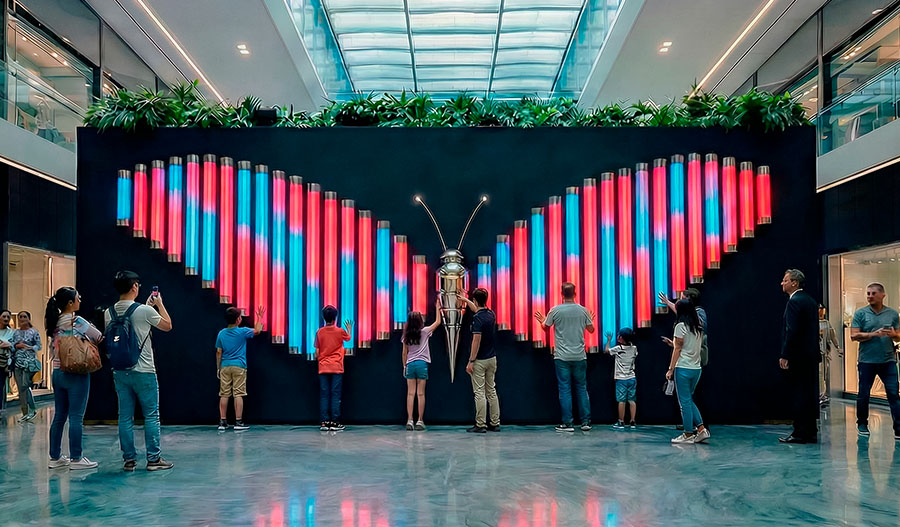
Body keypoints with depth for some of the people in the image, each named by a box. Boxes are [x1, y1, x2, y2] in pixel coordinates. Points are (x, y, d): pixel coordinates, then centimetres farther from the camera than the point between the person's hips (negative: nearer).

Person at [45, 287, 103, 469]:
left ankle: (55, 457, 18)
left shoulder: (54, 323, 8)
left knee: (59, 416, 12)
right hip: (76, 374, -7)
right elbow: (100, 338, -4)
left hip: (58, 373, 7)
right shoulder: (77, 322, -12)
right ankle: (76, 459, 3)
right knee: (76, 417, -2)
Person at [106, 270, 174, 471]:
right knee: (151, 416, 4)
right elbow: (167, 325, 3)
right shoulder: (145, 311, -12)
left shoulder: (109, 313, 4)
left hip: (120, 372, 5)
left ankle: (129, 459, 12)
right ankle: (154, 459, 7)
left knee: (125, 417, 8)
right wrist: (160, 305, 15)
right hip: (143, 371, -5)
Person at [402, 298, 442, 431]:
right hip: (422, 363, -2)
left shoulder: (406, 335, 4)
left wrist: (405, 366, 17)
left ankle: (409, 421, -2)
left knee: (410, 393, 2)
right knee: (420, 393, 1)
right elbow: (438, 322, 8)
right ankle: (420, 421, 2)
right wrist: (437, 308, 17)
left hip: (410, 364, 2)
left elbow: (404, 353, 8)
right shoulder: (424, 331, -3)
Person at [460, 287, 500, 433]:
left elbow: (477, 341, -21)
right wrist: (465, 300, 44)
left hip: (480, 361, -8)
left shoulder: (478, 318, -18)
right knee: (492, 391, 11)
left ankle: (480, 425, -2)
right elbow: (477, 309, 30)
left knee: (479, 393, -4)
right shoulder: (490, 314, 7)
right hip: (492, 358, 8)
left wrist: (471, 361, -17)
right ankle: (495, 423, 14)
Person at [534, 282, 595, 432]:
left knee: (565, 390, 2)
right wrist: (590, 320, 33)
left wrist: (542, 321, 30)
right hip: (580, 356, 2)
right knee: (582, 388, 10)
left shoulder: (555, 310, -6)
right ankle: (586, 422, 11)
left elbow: (546, 327, 8)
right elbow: (591, 329, 11)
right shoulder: (583, 310, 0)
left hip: (562, 357, -2)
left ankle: (567, 423, 2)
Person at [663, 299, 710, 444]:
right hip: (696, 368, 7)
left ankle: (688, 434, 5)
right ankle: (701, 429, 9)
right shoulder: (698, 327, 11)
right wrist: (673, 343, 26)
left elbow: (678, 350, -10)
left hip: (683, 368, -7)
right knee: (689, 400, 18)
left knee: (684, 401, 0)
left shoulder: (681, 326, -10)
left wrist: (670, 369, -6)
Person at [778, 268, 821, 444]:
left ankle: (800, 433, -1)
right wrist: (814, 351, 20)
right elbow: (814, 329, 17)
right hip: (812, 355, 9)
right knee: (810, 393, 11)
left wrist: (784, 355, -16)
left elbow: (792, 330, -19)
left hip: (798, 356, -9)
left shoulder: (794, 302, -13)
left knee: (798, 393, -4)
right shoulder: (811, 301, 15)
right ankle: (811, 432, 16)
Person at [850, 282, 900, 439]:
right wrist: (874, 334, -17)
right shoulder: (860, 313, 2)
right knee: (863, 394, 9)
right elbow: (854, 336, -6)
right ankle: (862, 424, 25)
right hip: (867, 361, -1)